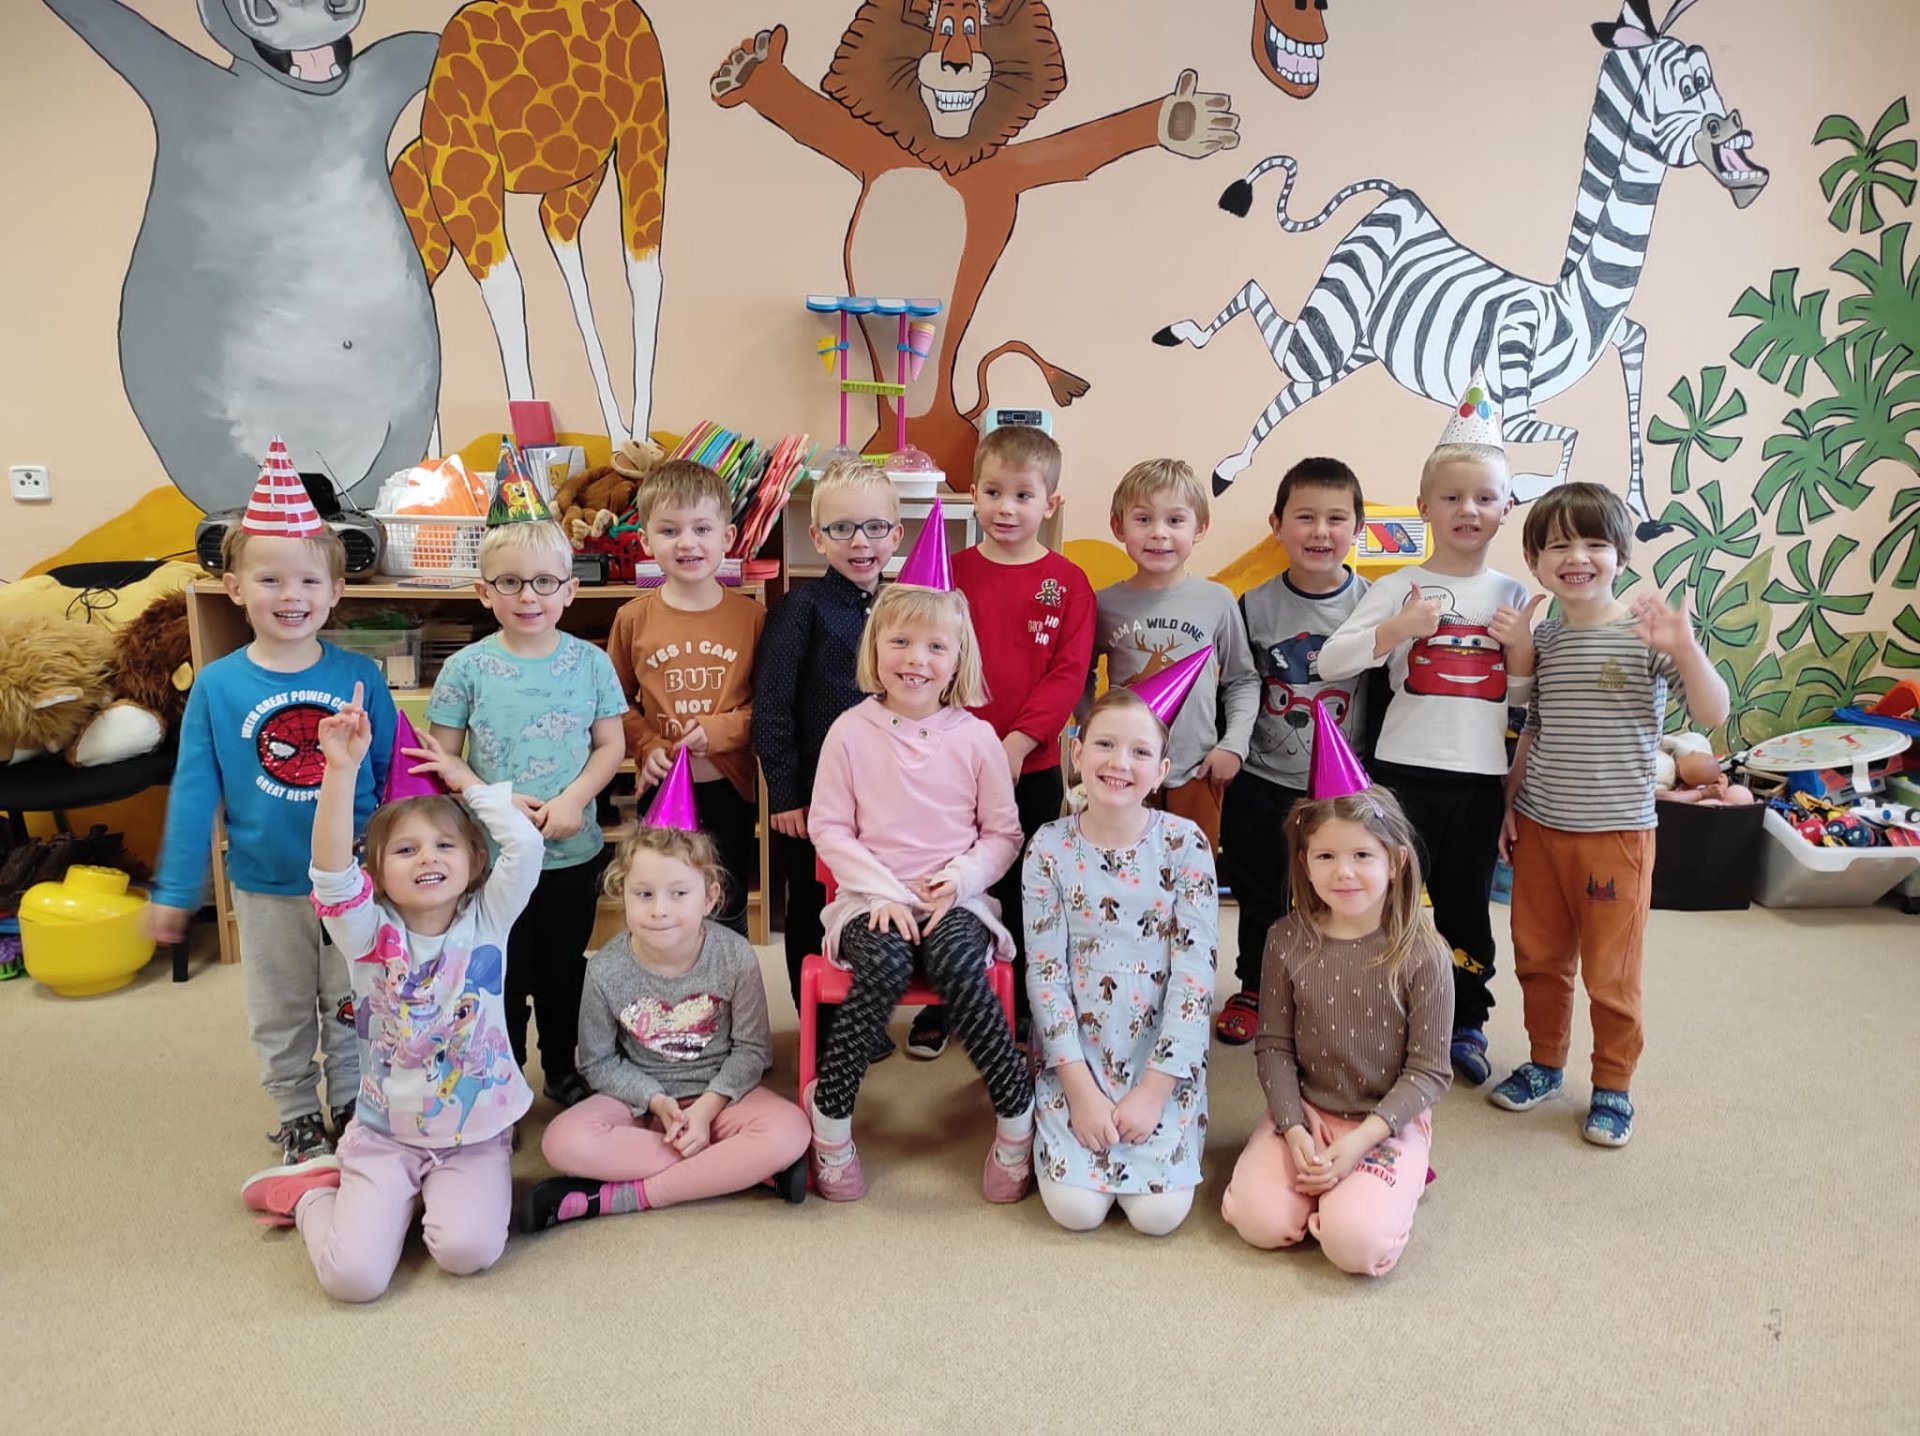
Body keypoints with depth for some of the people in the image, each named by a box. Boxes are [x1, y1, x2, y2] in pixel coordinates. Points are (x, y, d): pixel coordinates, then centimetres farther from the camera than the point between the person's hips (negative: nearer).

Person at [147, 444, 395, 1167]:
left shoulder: (359, 676, -10)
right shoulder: (216, 686, -9)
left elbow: (397, 777, -2)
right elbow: (194, 792, -3)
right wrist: (175, 891, -1)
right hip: (266, 888, 1)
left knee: (354, 1009, 16)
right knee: (281, 1018, 18)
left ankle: (354, 1110, 37)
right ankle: (298, 1120, 37)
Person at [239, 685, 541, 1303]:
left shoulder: (487, 921, -4)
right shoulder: (371, 934, -8)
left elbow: (526, 847, -19)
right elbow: (332, 873, -27)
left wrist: (463, 779, -9)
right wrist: (342, 768, -39)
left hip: (477, 1135, 0)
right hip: (384, 1134, 0)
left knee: (467, 1250, -24)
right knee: (352, 1275, -15)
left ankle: (438, 1195, 11)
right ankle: (316, 1193, 17)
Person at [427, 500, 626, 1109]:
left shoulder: (590, 662, -3)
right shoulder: (467, 668, -6)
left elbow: (611, 745, 0)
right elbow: (442, 757, -3)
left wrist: (573, 799, -15)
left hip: (575, 852, 1)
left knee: (565, 969, 16)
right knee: (502, 973, 10)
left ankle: (565, 1070, 36)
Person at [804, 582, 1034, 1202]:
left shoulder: (975, 737, 3)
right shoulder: (851, 731, 2)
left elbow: (1004, 833, 8)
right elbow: (828, 827, 1)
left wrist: (963, 876, -11)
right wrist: (882, 892, -11)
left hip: (955, 899, 0)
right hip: (873, 898, 0)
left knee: (958, 966, -32)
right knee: (885, 965, -33)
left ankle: (1016, 1113, -14)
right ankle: (830, 1110, -13)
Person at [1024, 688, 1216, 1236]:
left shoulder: (1185, 844, -8)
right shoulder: (1049, 847, -6)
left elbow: (1194, 971, -10)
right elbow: (1045, 972, -7)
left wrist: (1154, 1088, -14)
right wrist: (1080, 1087, -12)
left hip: (1164, 1055, 0)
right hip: (1076, 1054, 0)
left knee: (1159, 1211, -12)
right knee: (1076, 1207, -12)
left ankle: (1165, 1125, 18)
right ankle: (1057, 1126, 19)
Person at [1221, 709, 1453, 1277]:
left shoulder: (1422, 956, -13)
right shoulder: (1288, 941, -6)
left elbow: (1428, 1071, -9)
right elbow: (1273, 1046, -1)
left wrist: (1361, 1139, -19)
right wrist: (1294, 1132, -14)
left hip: (1388, 1121, -2)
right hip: (1305, 1111, 3)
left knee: (1356, 1241, -24)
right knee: (1259, 1220, -18)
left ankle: (1393, 1182, 9)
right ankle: (1330, 1176, 12)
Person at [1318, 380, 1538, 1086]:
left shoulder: (1514, 596, 8)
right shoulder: (1398, 587, -3)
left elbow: (1522, 698, 12)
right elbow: (1329, 663, -12)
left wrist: (1522, 648, -6)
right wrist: (1398, 628, -22)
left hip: (1482, 776, 3)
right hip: (1406, 769, -3)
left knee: (1466, 906, 14)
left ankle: (1466, 1024, 31)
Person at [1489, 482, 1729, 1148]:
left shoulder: (1646, 634, -10)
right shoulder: (1542, 639, 5)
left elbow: (1713, 714, -16)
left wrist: (1684, 648, -31)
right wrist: (1511, 805, 13)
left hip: (1615, 831, -4)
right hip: (1538, 827, 5)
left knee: (1611, 972, 6)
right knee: (1537, 957, 15)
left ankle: (1613, 1085, 26)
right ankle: (1545, 1064, 34)